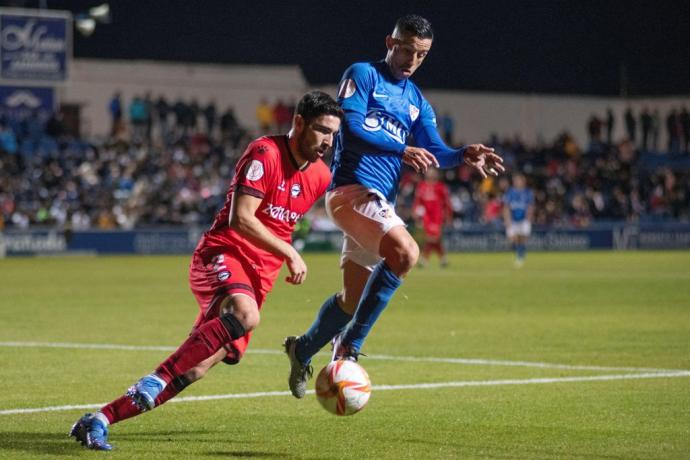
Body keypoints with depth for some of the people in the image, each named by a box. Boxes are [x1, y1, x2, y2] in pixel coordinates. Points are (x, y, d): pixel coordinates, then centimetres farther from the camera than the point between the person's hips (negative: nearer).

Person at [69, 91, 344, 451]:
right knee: (245, 314, -40)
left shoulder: (320, 176, 12)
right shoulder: (265, 153, -10)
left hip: (258, 277, 7)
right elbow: (240, 218, -18)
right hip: (222, 255, -7)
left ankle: (97, 422, 1)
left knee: (196, 369, -3)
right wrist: (290, 254, -16)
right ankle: (157, 378, -31)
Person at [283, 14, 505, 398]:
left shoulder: (417, 102, 20)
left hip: (381, 202, 8)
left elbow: (435, 152, 9)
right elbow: (352, 126, -14)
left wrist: (464, 156, -12)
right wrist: (402, 150, -23)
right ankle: (349, 346, -23)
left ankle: (303, 350, 36)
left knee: (355, 298, 13)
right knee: (405, 252, -30)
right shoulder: (363, 75, 1)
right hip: (353, 189, -8)